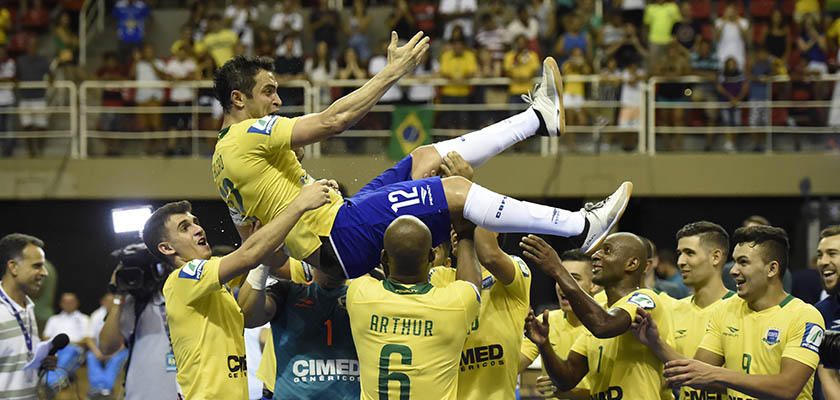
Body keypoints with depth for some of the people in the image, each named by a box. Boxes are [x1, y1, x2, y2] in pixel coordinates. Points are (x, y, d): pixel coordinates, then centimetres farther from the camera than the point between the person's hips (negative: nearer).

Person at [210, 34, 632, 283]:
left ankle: (539, 117, 22)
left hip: (322, 249, 10)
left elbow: (247, 224, 25)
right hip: (342, 233, -10)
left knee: (428, 158, 13)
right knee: (456, 189, -13)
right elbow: (335, 119, -17)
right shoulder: (249, 135, -14)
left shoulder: (222, 157, 16)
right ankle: (582, 227, -14)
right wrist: (393, 71, -11)